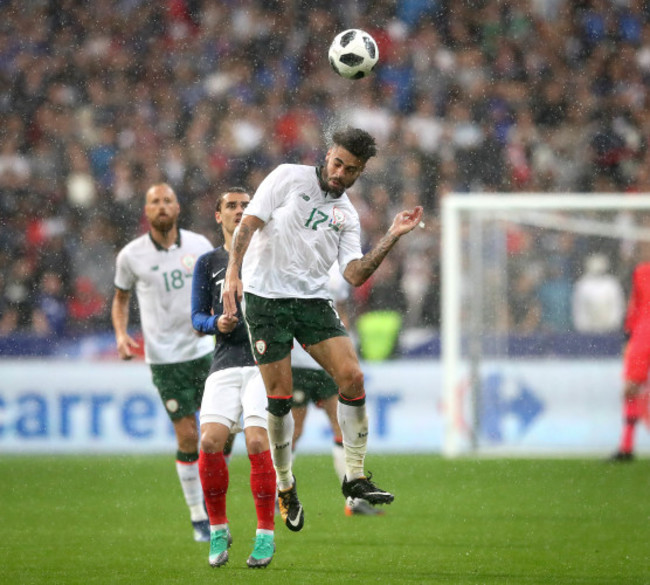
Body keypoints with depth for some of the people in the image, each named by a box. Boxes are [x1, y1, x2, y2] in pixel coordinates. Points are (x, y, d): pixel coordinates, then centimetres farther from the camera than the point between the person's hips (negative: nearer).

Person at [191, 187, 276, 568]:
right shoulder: (208, 263, 16)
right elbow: (197, 317, 14)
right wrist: (217, 323, -8)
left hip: (265, 361, -2)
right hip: (225, 365, 2)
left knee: (257, 443, -18)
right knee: (210, 441, -17)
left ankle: (266, 535, -5)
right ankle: (218, 529, 2)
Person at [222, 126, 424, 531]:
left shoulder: (348, 216, 13)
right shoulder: (288, 178, 1)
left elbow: (355, 274, 2)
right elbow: (249, 224, -5)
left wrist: (393, 237, -5)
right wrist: (233, 274, -18)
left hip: (313, 300, 4)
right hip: (266, 298, -4)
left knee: (352, 377, -12)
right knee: (280, 396, -5)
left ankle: (355, 476, -2)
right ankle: (285, 485, 14)